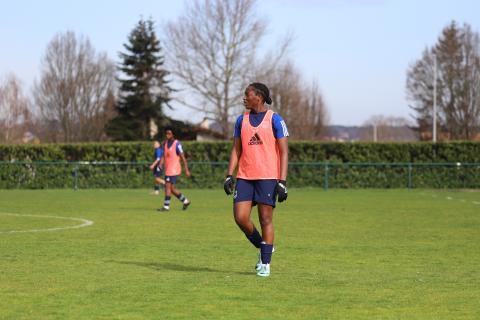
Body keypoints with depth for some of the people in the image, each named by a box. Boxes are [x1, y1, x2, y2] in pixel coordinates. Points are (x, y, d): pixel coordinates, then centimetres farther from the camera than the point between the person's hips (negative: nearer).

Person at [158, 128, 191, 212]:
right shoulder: (165, 143, 12)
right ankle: (185, 201, 26)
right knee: (172, 188, 11)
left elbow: (183, 157, -10)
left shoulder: (177, 144, -9)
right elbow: (164, 156, 13)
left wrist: (187, 170, -12)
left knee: (168, 186, -11)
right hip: (167, 169, 8)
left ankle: (166, 206, -8)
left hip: (174, 169, -8)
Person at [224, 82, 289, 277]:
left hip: (267, 177, -4)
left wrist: (282, 182, -11)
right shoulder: (241, 120, 12)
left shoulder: (275, 120, -3)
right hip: (245, 177, 4)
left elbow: (284, 153, -4)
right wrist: (229, 176, 5)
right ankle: (261, 247, 19)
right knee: (240, 217, -6)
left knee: (265, 219, -3)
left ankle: (265, 264, 5)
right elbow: (236, 150, 16)